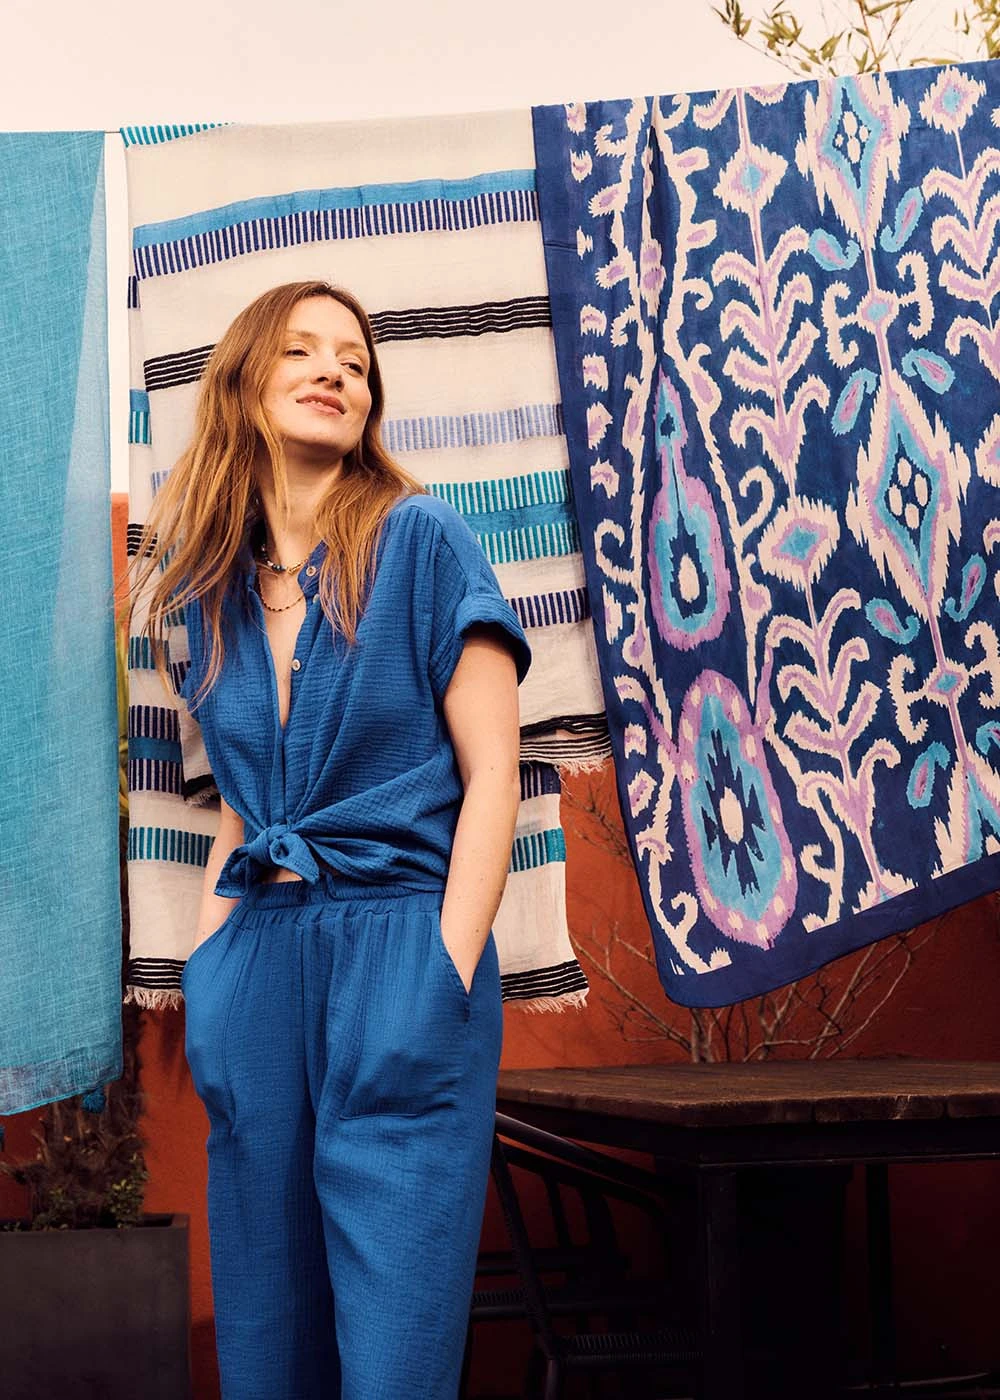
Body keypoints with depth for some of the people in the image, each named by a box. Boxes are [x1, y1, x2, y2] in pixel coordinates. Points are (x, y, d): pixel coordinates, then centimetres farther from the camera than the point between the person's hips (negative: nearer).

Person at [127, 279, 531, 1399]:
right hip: (257, 956, 5)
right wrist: (204, 965, 8)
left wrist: (443, 977, -13)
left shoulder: (420, 541, -2)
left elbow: (490, 773, -5)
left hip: (397, 943, -5)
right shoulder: (214, 586, 14)